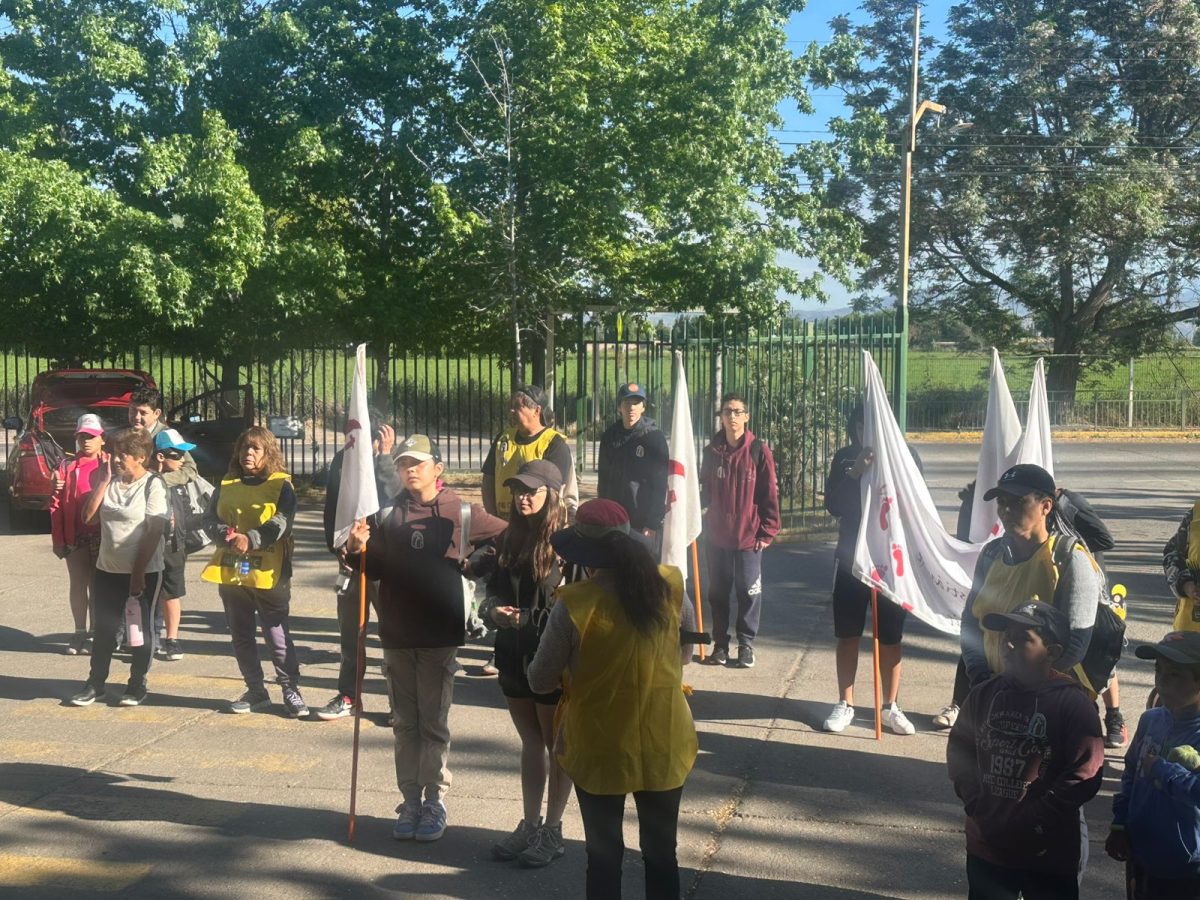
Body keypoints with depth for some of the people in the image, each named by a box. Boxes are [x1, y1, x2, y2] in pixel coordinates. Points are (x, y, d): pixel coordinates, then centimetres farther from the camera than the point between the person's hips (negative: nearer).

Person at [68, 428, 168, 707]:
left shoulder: (152, 485, -10)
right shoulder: (111, 482, 7)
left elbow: (155, 532, -13)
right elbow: (88, 516, 0)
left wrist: (138, 573, -15)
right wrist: (104, 480, -6)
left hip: (143, 571, -5)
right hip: (107, 569, 5)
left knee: (140, 629, 7)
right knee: (104, 628, 10)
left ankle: (137, 684, 20)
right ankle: (95, 683, 22)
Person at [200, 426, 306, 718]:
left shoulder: (281, 485, -2)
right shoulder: (226, 485, 13)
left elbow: (282, 522, -13)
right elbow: (209, 518, 7)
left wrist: (251, 539, -26)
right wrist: (225, 534, -14)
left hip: (268, 573, -5)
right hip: (230, 571, 5)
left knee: (277, 635, -2)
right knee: (241, 636, 12)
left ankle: (291, 690, 8)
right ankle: (255, 691, 24)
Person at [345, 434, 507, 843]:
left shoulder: (459, 512, -3)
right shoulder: (388, 514, 4)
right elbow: (375, 569, 7)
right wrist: (358, 549, -10)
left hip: (440, 636, -3)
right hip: (396, 635, 3)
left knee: (434, 724, 3)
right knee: (405, 724, 11)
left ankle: (435, 802, 16)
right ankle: (410, 802, 22)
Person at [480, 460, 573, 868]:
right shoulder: (508, 540, 7)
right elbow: (493, 590, 14)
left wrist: (528, 620, -22)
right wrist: (493, 610, -7)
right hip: (514, 655, 7)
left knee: (556, 746, 8)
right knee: (530, 742, 18)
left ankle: (552, 830, 20)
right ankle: (530, 825, 29)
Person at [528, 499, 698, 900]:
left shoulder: (574, 604, -19)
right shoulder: (670, 587, -7)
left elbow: (539, 681, -9)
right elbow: (686, 654, 11)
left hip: (599, 750, -3)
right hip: (664, 746, 3)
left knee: (604, 855, 14)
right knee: (661, 852, 16)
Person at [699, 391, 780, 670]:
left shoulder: (759, 451, -5)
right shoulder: (712, 451, 5)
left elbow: (769, 494, -5)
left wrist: (768, 531, -7)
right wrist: (705, 519, 7)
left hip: (749, 536, -3)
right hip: (717, 535, 3)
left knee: (749, 592, 5)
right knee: (718, 592, 10)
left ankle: (746, 644, 17)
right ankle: (720, 643, 21)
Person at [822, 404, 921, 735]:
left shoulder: (905, 455, -3)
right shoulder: (845, 458, 2)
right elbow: (833, 505, -8)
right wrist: (855, 473, -21)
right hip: (851, 557, 1)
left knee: (891, 636, 6)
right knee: (847, 634, 7)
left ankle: (890, 707, 18)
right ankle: (845, 704, 18)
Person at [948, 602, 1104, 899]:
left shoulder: (1073, 703, -15)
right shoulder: (985, 695, -1)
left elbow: (1084, 775, -18)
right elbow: (959, 752, 8)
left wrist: (1031, 823, -17)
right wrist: (978, 808, -3)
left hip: (1050, 851, -4)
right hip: (986, 844, 4)